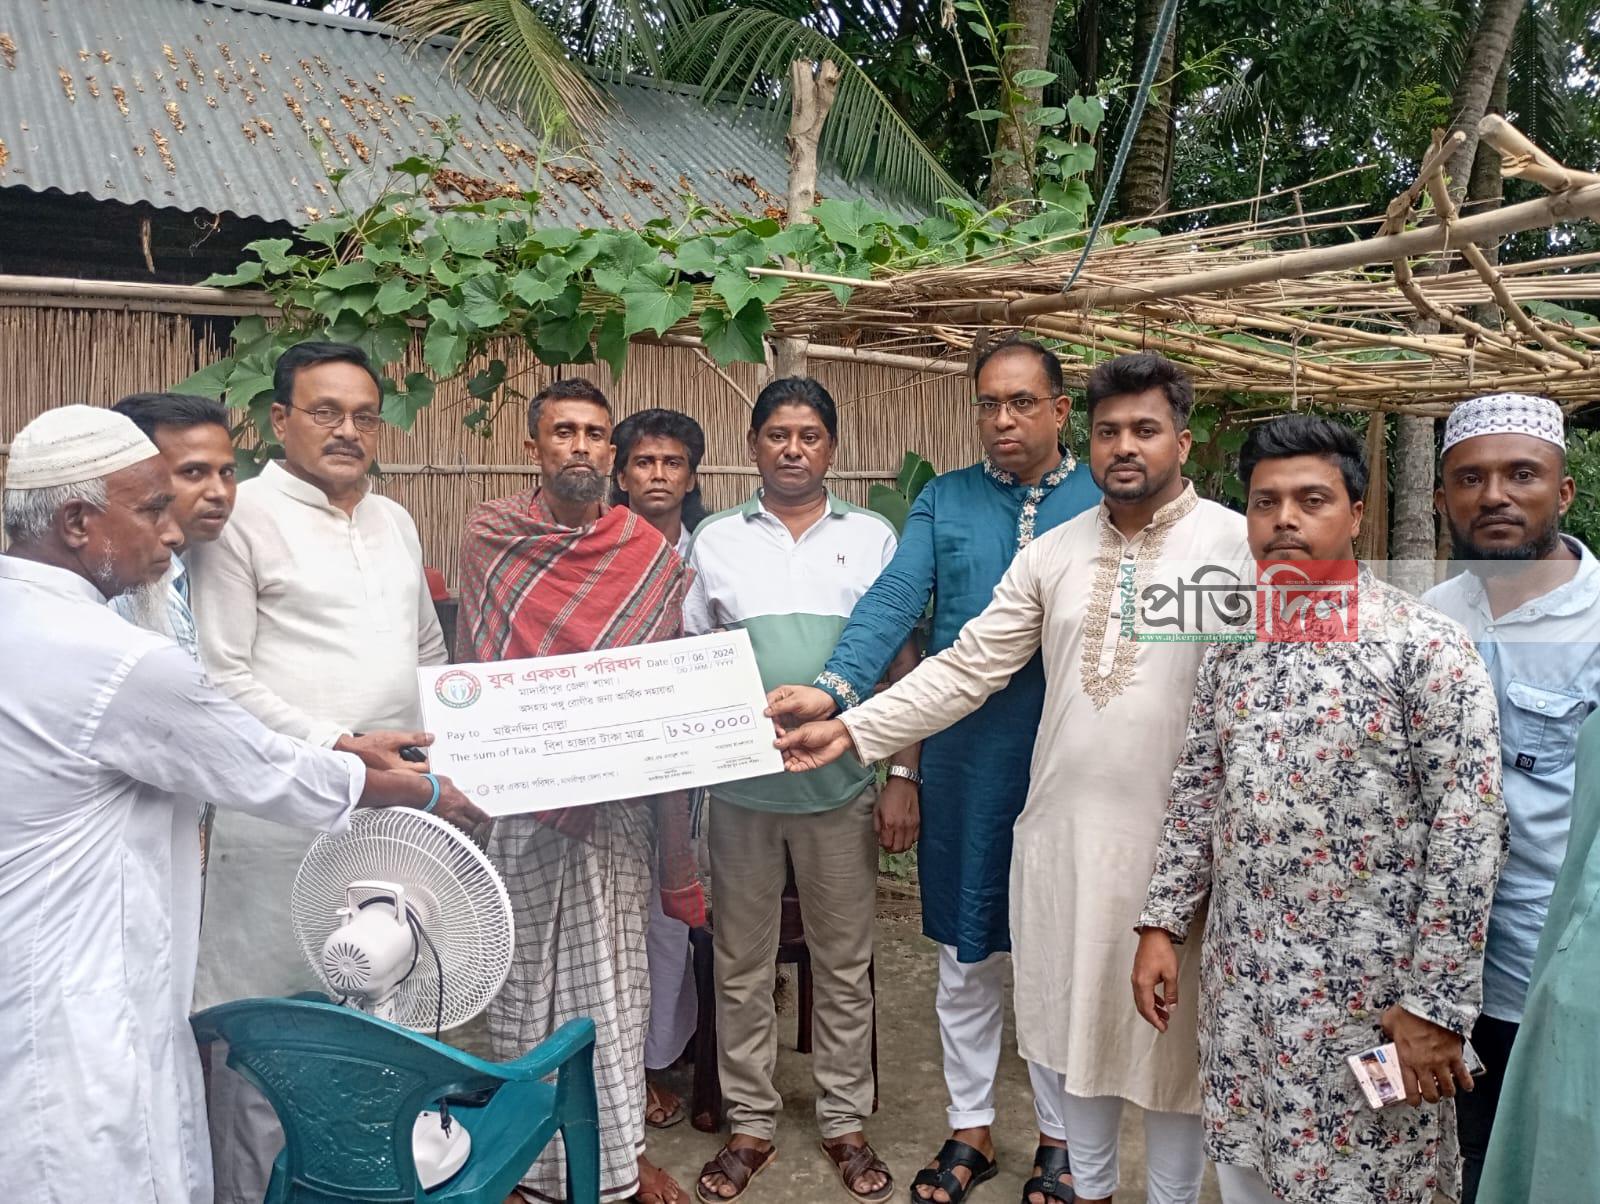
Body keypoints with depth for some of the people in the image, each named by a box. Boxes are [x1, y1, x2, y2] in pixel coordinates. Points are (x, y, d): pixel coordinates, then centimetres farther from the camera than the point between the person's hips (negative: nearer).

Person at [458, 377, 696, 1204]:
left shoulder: (652, 555, 1)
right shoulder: (487, 536, 1)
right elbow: (473, 663, 4)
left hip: (618, 796, 0)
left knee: (610, 976, 8)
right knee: (523, 974, 9)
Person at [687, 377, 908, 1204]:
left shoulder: (872, 537, 3)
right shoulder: (715, 540, 4)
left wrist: (902, 777, -1)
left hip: (842, 784, 0)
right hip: (739, 784, 1)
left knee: (844, 964, 11)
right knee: (741, 965, 11)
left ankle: (843, 1122, 28)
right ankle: (750, 1125, 28)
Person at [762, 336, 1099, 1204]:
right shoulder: (943, 502, 3)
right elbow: (894, 602, -10)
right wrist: (835, 688, -26)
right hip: (963, 765, 2)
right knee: (964, 958, 14)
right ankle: (969, 1127, 33)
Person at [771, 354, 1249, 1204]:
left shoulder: (1239, 546, -7)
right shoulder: (1052, 553, 4)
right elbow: (966, 668, 2)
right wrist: (852, 728, -4)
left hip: (1177, 839, -4)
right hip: (1061, 830, 4)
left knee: (1171, 1029, 12)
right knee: (1063, 1013, 18)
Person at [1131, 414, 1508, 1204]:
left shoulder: (1425, 646, -11)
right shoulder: (1233, 643, 6)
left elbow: (1470, 830, -14)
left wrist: (1439, 1002, -15)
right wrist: (1162, 925, 6)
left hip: (1368, 989, -5)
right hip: (1240, 980, 5)